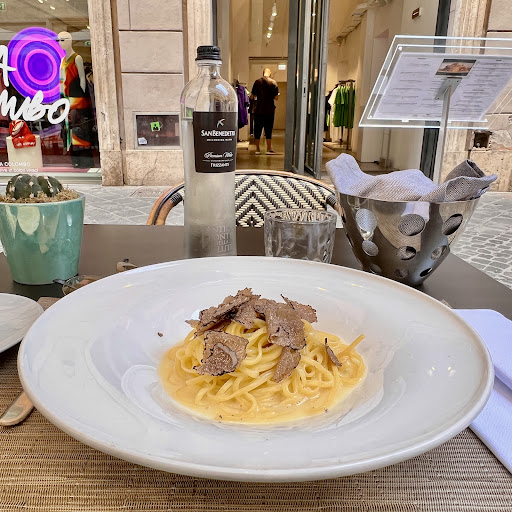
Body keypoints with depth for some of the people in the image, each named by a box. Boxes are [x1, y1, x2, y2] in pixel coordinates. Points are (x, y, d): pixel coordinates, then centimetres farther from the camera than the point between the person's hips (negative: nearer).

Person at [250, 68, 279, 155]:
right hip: (269, 110, 0)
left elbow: (252, 97, 1)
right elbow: (276, 97, -3)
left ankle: (257, 149, 9)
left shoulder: (257, 82, 0)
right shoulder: (273, 82, -2)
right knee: (268, 130, 6)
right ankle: (269, 149, 7)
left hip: (259, 110, 0)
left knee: (257, 129, 7)